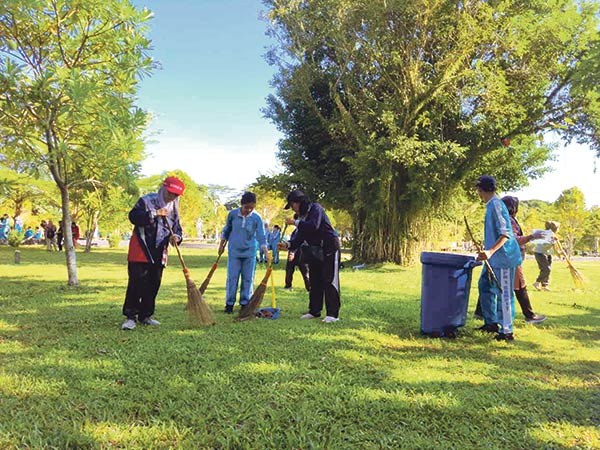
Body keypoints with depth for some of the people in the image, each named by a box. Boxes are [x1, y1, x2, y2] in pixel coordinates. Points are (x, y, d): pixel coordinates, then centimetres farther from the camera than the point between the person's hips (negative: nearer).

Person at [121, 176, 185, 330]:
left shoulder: (174, 209, 12)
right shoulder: (146, 200, -5)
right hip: (141, 251, -5)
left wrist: (176, 237, -12)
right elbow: (133, 216, -18)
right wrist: (154, 213, -24)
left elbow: (177, 229, 10)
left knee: (154, 285, 9)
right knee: (137, 283, -8)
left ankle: (145, 315, 21)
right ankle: (130, 316, 0)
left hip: (159, 254, 6)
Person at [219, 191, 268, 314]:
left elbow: (261, 237, -9)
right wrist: (222, 245, 13)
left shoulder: (257, 218, -9)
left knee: (248, 278, 6)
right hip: (234, 251, 0)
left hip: (249, 252, 0)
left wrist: (267, 253, -18)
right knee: (232, 277, 1)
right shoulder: (232, 214, -6)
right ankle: (229, 303, 11)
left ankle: (245, 303, 17)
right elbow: (226, 230, 9)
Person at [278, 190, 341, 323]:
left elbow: (314, 226, -29)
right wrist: (288, 245, -11)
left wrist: (295, 222, -19)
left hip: (329, 249, -9)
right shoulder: (301, 217, 11)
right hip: (314, 251, 9)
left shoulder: (316, 208, -12)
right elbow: (299, 237, 5)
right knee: (314, 282, 12)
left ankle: (333, 314, -5)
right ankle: (314, 311, 21)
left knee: (330, 281, -8)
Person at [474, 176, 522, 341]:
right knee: (485, 286, 16)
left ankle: (507, 331, 5)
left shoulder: (496, 205, -17)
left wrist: (491, 251, -33)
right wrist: (487, 250, 29)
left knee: (503, 293, -4)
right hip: (494, 258, 10)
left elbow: (505, 234, -23)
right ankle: (491, 322, 26)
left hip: (503, 257, -10)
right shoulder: (491, 205, 12)